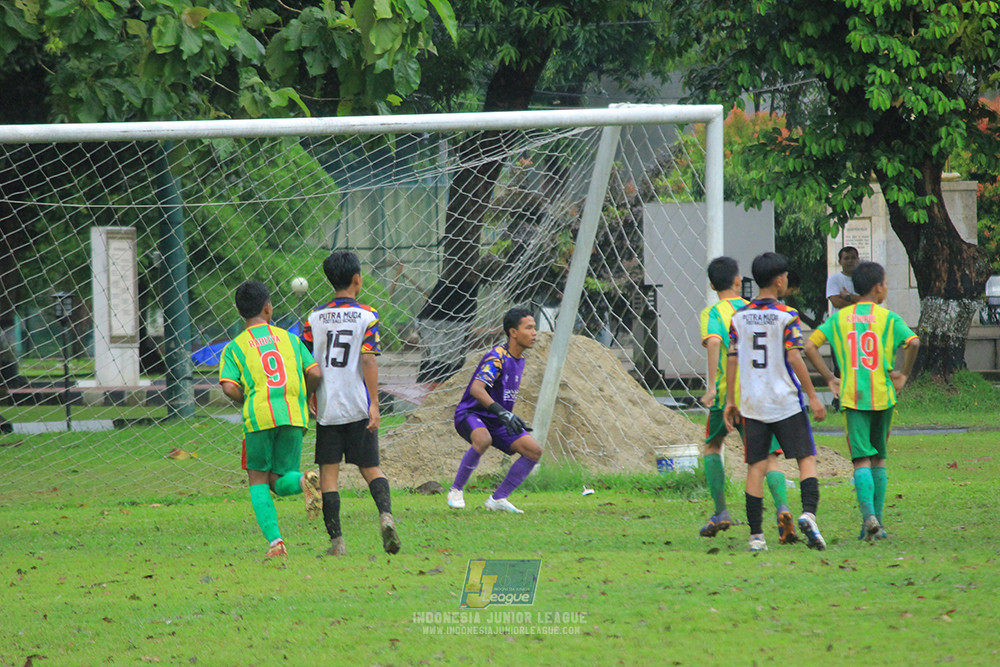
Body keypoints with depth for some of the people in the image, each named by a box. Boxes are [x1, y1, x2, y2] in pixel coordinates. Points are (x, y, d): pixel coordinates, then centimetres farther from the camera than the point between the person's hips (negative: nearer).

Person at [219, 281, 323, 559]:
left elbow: (229, 387, -8)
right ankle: (303, 481, -26)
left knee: (258, 481, 11)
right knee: (280, 482, 11)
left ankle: (274, 540, -8)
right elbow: (314, 374, 4)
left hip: (258, 414, -2)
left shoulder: (235, 347, 6)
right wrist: (303, 398, 23)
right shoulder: (289, 338, 13)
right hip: (293, 416, 2)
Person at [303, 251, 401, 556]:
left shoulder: (316, 317, 3)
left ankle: (336, 540, -4)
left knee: (329, 472, 3)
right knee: (370, 467, 10)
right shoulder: (367, 316, -3)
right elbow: (369, 360, -11)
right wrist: (374, 405, -11)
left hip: (326, 407, 1)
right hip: (358, 406, -1)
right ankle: (385, 514, -16)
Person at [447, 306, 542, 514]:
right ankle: (456, 490, -21)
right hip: (471, 414, -9)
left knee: (534, 450, -6)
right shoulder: (497, 357, -20)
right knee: (483, 440, -40)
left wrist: (514, 421, 24)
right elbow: (476, 389, -35)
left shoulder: (519, 360, 8)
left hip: (498, 421, 9)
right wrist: (503, 413, -45)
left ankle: (498, 499, 0)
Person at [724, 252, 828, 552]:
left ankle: (756, 535, 2)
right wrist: (812, 397, -7)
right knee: (806, 458, 3)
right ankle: (808, 512, -19)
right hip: (786, 402, -4)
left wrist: (730, 400, 13)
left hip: (752, 404, 4)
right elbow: (794, 359, -12)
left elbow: (732, 360, 6)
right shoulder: (786, 316, -8)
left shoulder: (739, 317, 6)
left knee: (756, 466, 5)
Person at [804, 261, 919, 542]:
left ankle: (869, 516, -25)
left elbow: (810, 345, 1)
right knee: (879, 458, 14)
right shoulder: (888, 318, -1)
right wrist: (904, 374, -2)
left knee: (862, 459, -4)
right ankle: (877, 522, 15)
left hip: (852, 397, 0)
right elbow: (913, 342, -16)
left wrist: (829, 379, 6)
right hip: (882, 395, 0)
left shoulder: (840, 317, 7)